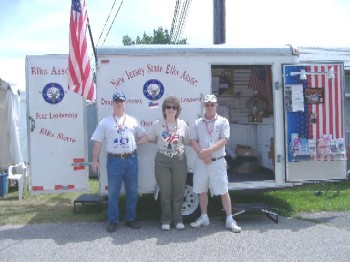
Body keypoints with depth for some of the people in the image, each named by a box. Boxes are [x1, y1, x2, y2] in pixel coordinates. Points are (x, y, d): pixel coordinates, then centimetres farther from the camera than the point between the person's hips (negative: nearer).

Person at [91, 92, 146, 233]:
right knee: (113, 193, 4)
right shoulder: (105, 122, 5)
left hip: (131, 159, 2)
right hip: (114, 160, -2)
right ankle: (112, 221, 15)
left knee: (132, 192, 9)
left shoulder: (133, 120, 11)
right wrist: (95, 160, -1)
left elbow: (143, 136, 15)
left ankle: (130, 219, 23)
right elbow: (98, 142, 3)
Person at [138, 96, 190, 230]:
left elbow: (188, 141, 10)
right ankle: (166, 220, 16)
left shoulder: (182, 124, 4)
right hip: (162, 160, -1)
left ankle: (177, 219, 18)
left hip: (179, 160, 1)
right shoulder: (157, 124, 2)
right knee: (165, 192, 3)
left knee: (178, 191, 5)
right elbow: (148, 138, 10)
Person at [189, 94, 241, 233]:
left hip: (218, 161, -3)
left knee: (224, 191, -2)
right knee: (202, 191, 11)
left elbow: (224, 140, -9)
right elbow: (193, 141, 2)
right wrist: (202, 154, -14)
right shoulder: (197, 123, 9)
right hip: (201, 161, 3)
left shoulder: (223, 121, 2)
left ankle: (229, 220, 6)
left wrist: (208, 151, -19)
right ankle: (204, 218, 24)